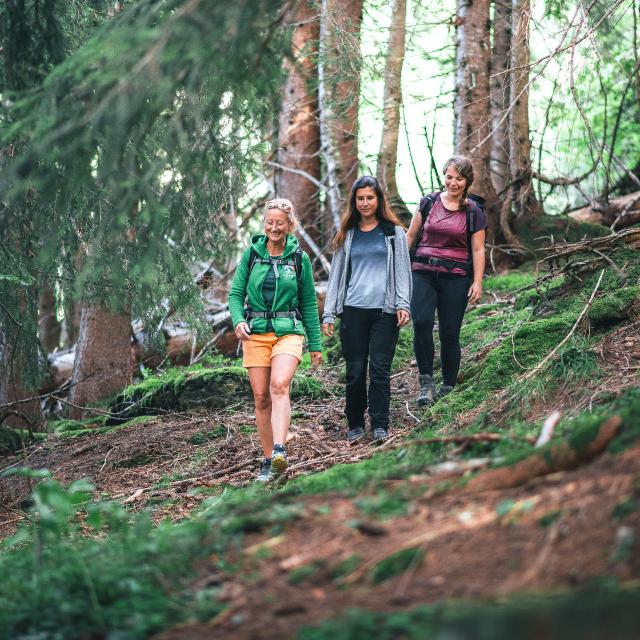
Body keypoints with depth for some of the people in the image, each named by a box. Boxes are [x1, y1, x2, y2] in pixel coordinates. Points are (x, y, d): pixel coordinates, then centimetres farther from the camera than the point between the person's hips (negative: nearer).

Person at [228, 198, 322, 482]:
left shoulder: (299, 258, 4)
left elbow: (309, 303, 9)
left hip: (288, 331, -2)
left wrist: (315, 344, 10)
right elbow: (236, 293, 7)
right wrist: (238, 321, -13)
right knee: (261, 397, 1)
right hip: (256, 332, 2)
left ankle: (279, 450, -35)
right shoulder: (251, 254, 6)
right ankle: (268, 460, 9)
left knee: (279, 386, -25)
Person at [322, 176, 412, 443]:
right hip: (353, 311, 2)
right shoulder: (347, 235, 14)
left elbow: (403, 270, 6)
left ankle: (380, 425, -1)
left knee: (380, 370, -5)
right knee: (355, 371, 1)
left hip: (385, 311, -1)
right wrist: (328, 313, 6)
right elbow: (336, 274, 14)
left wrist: (403, 305, -7)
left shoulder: (394, 233, 9)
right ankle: (355, 425, 11)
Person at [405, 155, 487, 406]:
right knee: (421, 322, -20)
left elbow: (478, 250, 5)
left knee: (449, 333, 0)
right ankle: (426, 381, -10)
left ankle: (448, 389, 12)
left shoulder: (474, 213, 5)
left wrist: (477, 282, -3)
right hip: (423, 273, 1)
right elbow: (410, 236, 14)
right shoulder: (429, 203, 7)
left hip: (455, 278, -1)